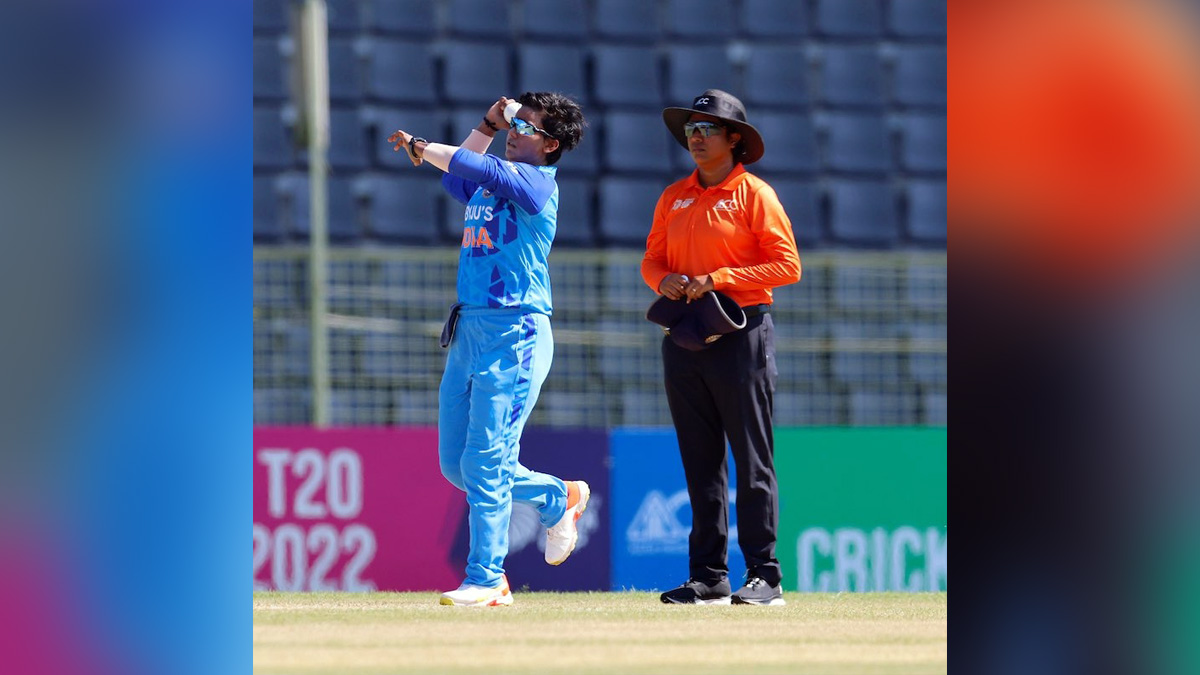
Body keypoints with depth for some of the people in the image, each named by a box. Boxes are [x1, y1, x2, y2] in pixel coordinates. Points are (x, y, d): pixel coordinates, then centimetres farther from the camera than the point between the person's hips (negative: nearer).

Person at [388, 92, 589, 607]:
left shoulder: (536, 181, -7)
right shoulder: (485, 187, 17)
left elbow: (475, 166, -19)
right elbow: (459, 174, 37)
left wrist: (421, 148, -7)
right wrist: (488, 124, 27)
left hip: (514, 335, -9)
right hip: (468, 331, 9)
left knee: (485, 464, -10)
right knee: (456, 464, 12)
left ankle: (486, 579, -4)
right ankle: (559, 498, 29)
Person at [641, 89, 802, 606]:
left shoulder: (754, 195, -3)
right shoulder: (674, 197, 14)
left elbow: (787, 266, -8)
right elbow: (652, 258, 17)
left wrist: (719, 280, -16)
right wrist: (663, 280, -6)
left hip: (740, 337, -6)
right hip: (684, 340, 6)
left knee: (752, 462, -5)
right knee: (700, 465, 7)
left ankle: (765, 575, -3)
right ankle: (708, 578, 10)